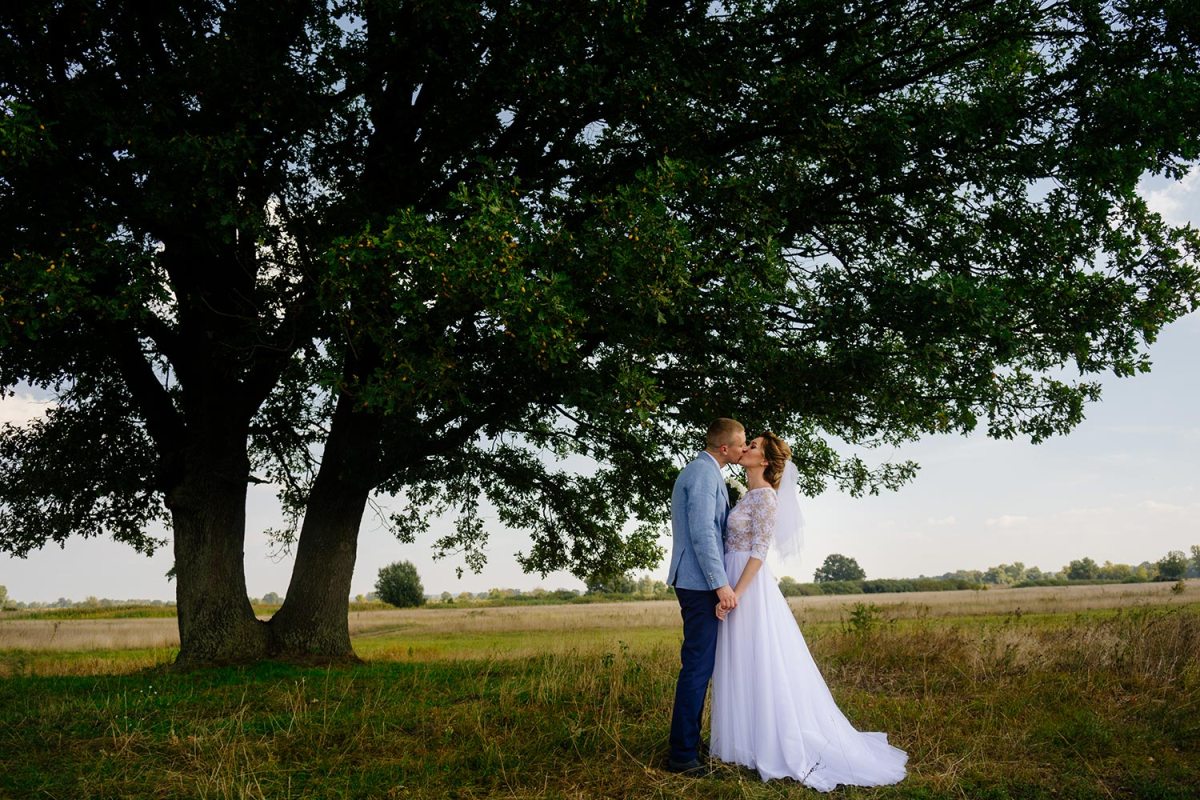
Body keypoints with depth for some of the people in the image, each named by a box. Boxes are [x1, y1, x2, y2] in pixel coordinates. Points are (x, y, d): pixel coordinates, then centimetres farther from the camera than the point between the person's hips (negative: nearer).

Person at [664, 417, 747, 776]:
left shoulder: (701, 470, 18)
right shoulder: (704, 473, -14)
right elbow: (702, 533, -21)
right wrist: (721, 584, -22)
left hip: (696, 583, 11)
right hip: (701, 584, -11)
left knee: (698, 665, 15)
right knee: (697, 666, -8)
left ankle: (686, 742, 23)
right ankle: (683, 754, -4)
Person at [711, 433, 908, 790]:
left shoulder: (764, 496, -12)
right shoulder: (748, 496, 15)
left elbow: (759, 551, -18)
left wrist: (735, 594, -22)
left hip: (751, 587, -9)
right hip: (735, 582, 9)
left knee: (759, 667, -4)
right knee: (744, 669, 11)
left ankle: (772, 748, 3)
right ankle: (754, 742, 18)